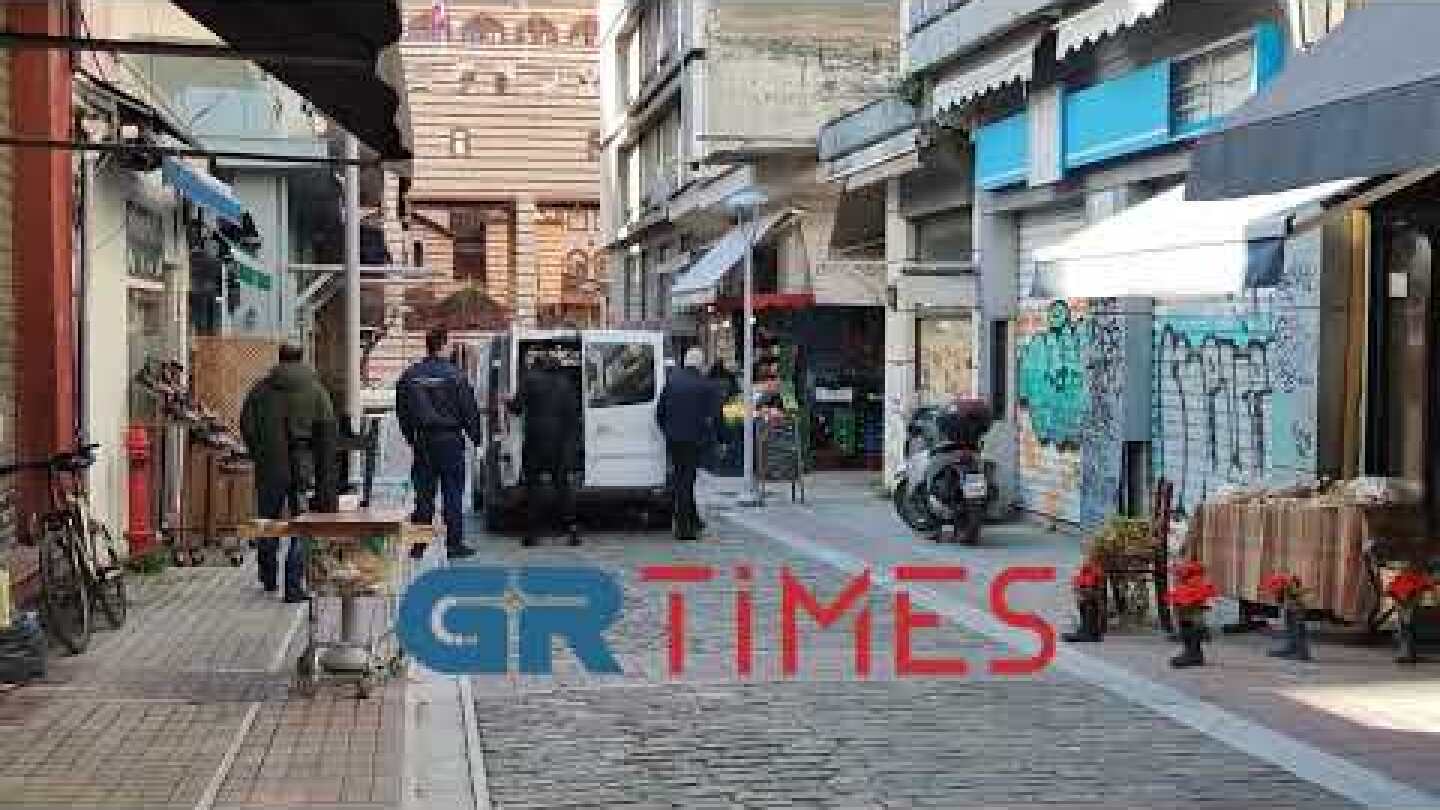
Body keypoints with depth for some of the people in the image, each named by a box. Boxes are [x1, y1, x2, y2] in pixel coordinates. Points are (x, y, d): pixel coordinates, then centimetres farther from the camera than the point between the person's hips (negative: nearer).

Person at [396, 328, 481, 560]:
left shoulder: (410, 375, 4)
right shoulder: (454, 375, -9)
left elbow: (402, 411, 10)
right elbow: (469, 409, -7)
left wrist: (411, 438, 19)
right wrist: (476, 436, 4)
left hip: (422, 441, 4)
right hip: (450, 439, -4)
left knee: (423, 493, 8)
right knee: (453, 493, 2)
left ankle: (418, 545, 9)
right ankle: (454, 544, 3)